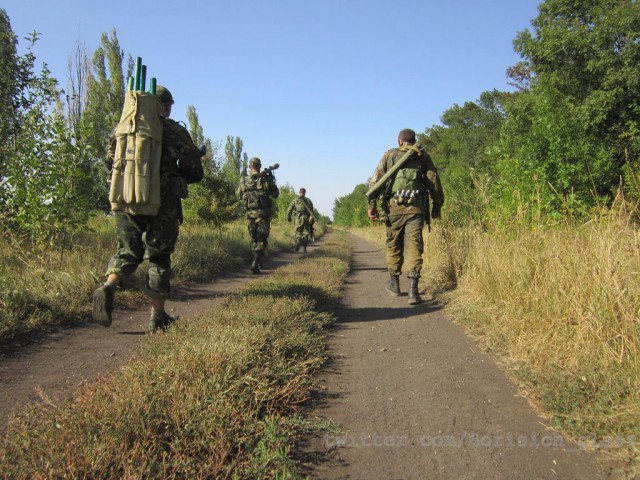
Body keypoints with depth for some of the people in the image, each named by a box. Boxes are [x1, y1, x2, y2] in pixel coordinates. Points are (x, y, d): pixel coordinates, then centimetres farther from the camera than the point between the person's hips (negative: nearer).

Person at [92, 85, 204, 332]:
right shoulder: (175, 131, -1)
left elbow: (110, 164, 16)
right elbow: (195, 172, -1)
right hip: (163, 203, -3)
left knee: (128, 250, 19)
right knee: (158, 256, 8)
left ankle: (109, 286, -9)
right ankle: (158, 317, 13)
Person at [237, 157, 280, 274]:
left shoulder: (243, 181, 1)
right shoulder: (266, 179, -8)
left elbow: (239, 194, 17)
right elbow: (275, 194, 0)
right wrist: (271, 179, 9)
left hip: (249, 214, 3)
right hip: (263, 213, -3)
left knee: (254, 239, 19)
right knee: (262, 239, 0)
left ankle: (258, 262, 26)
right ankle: (255, 263, -17)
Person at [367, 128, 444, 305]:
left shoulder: (389, 155, 9)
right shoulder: (422, 156, 11)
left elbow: (375, 180, 3)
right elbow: (434, 183, 8)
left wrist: (372, 205, 5)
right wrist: (437, 206, 17)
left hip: (393, 207, 0)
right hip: (415, 208, 0)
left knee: (393, 245, 16)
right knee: (414, 247, -2)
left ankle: (394, 284, 28)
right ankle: (413, 290, -11)